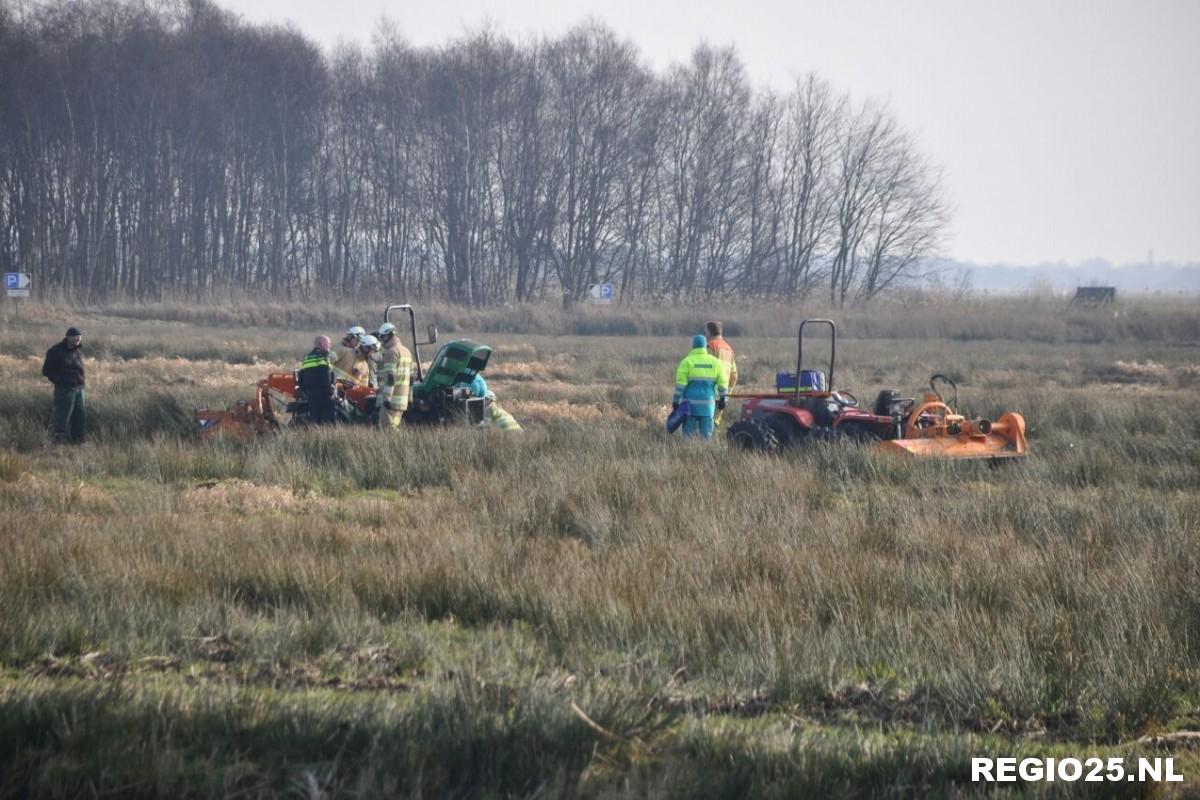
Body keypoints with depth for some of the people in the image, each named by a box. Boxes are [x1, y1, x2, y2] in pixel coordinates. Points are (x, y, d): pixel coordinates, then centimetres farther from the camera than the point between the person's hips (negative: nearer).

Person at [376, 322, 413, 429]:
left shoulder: (392, 352, -12)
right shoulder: (406, 351, 19)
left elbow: (390, 377, -20)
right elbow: (410, 377, 22)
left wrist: (387, 397, -22)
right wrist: (410, 398, 26)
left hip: (391, 400, -9)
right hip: (403, 399, 9)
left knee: (387, 427, -10)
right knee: (394, 427, 13)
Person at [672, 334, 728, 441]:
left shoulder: (687, 361, -3)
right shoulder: (715, 362, 7)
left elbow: (680, 383, -7)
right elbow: (722, 382, 7)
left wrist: (675, 400, -1)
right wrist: (722, 399, 16)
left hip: (691, 400, -3)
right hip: (708, 402, 3)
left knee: (689, 431, 0)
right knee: (706, 432, 7)